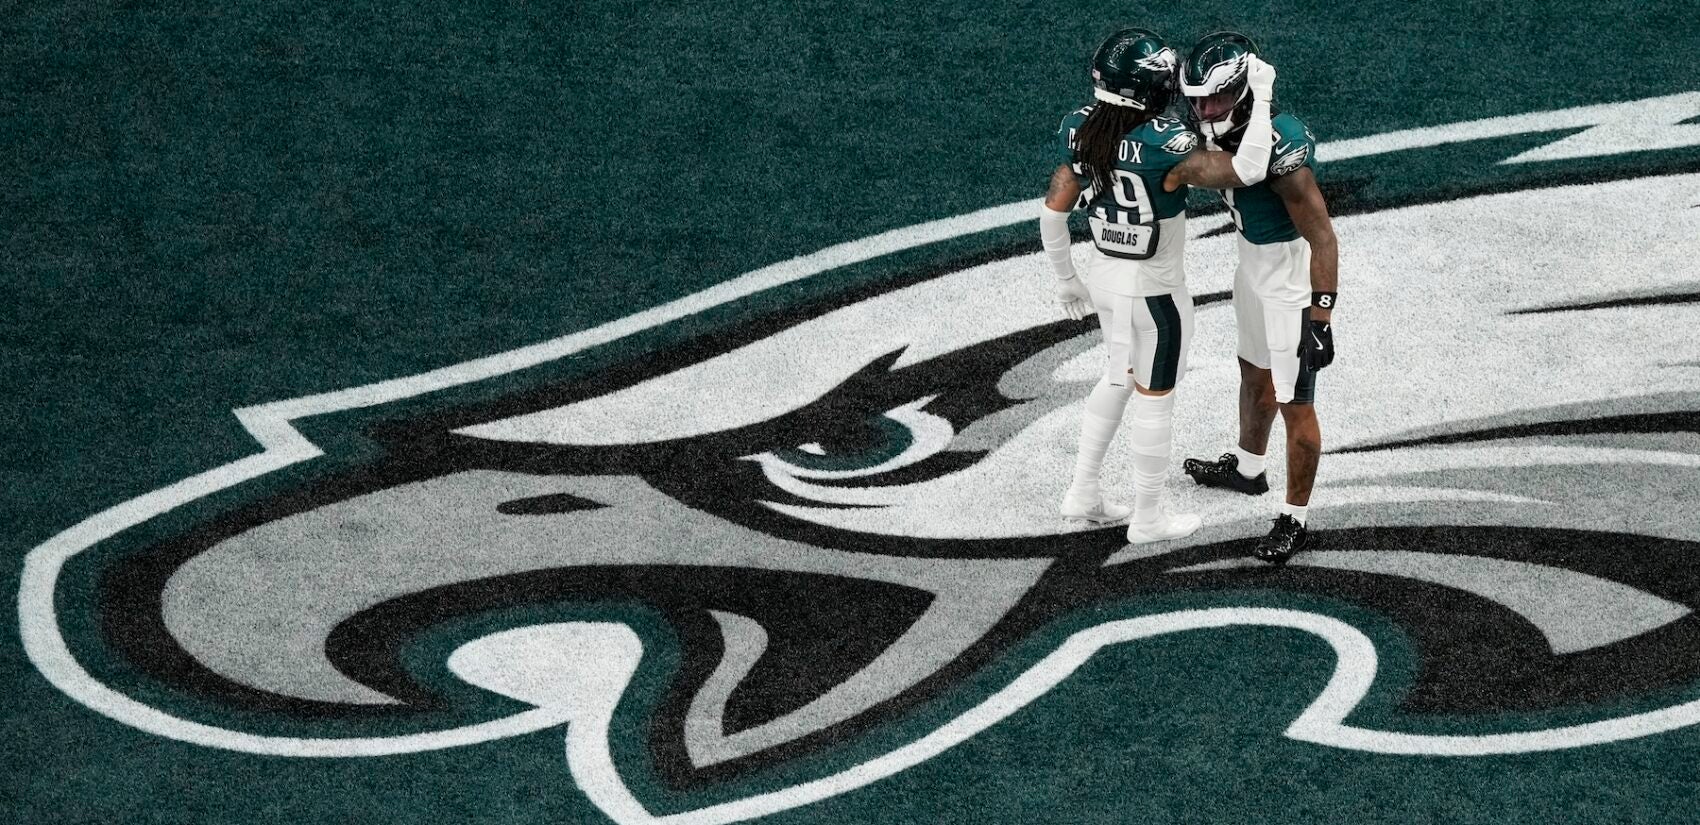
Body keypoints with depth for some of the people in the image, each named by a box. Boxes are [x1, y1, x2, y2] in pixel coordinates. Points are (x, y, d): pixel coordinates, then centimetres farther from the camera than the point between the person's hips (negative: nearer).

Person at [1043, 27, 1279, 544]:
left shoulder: (1081, 130, -10)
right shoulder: (1162, 142, -29)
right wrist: (1261, 95, -26)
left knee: (1119, 376, 28)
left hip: (1104, 274, 6)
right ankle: (1148, 518, 27)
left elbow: (1053, 210, -3)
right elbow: (1245, 172, -35)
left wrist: (1066, 279, 11)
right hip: (1154, 290, -6)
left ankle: (1082, 493, 32)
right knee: (1155, 399, 12)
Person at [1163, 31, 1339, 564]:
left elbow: (1322, 238, -31)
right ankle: (1247, 469, 54)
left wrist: (1320, 317, -32)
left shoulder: (1280, 150, -34)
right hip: (1255, 265, 9)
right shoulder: (1226, 130, -8)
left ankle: (1294, 522, 17)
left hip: (1293, 280, -9)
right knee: (1254, 371, 30)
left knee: (1294, 403, 3)